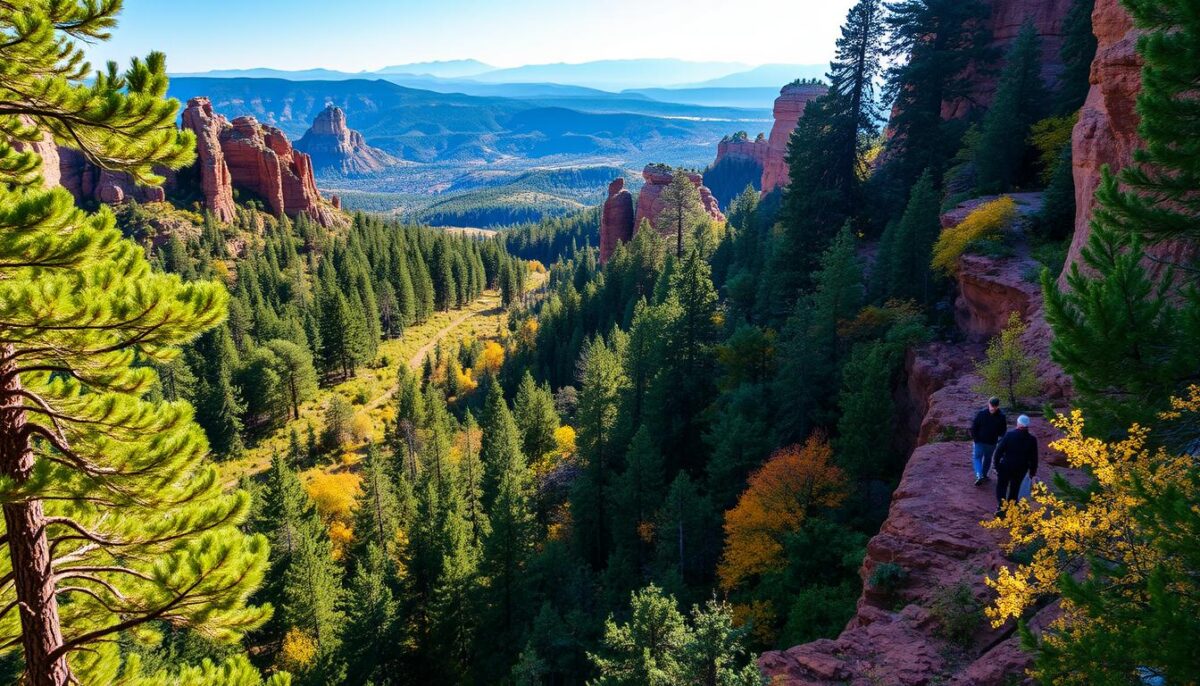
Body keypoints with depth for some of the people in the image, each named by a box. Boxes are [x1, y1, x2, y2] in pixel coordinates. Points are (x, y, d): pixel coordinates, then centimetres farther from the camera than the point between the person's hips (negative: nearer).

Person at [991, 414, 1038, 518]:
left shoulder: (1009, 435, -14)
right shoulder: (1032, 440, -7)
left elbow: (999, 450, -11)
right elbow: (1034, 457, 0)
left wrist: (995, 464, -1)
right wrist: (1032, 471, 11)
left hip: (1006, 466, -2)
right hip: (1021, 469, 2)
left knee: (1001, 487, 9)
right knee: (1015, 489, 17)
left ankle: (1000, 507, -4)